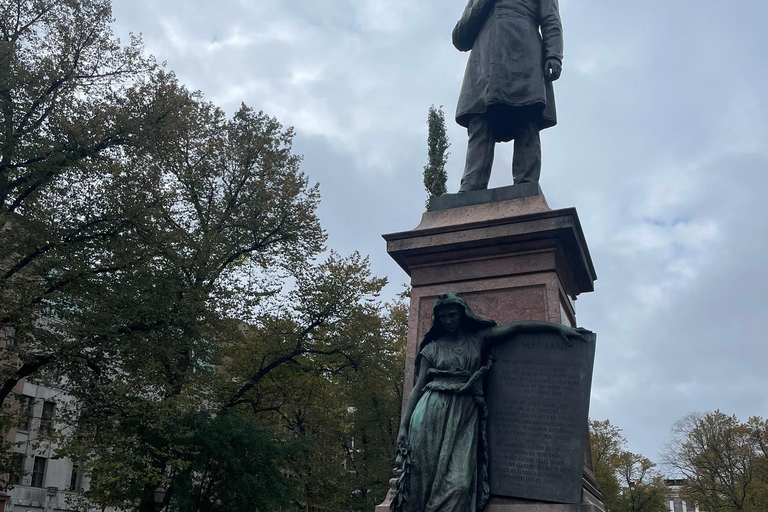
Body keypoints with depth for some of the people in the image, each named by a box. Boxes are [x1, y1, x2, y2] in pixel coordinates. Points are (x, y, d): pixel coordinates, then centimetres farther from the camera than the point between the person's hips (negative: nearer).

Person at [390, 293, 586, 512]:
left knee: (458, 484, -13)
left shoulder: (478, 339, 13)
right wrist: (403, 425, -1)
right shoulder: (432, 348, 11)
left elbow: (516, 326, 8)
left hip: (465, 417, 1)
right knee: (423, 477, -8)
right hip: (431, 413, 0)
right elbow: (418, 387, 7)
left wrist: (559, 327, 3)